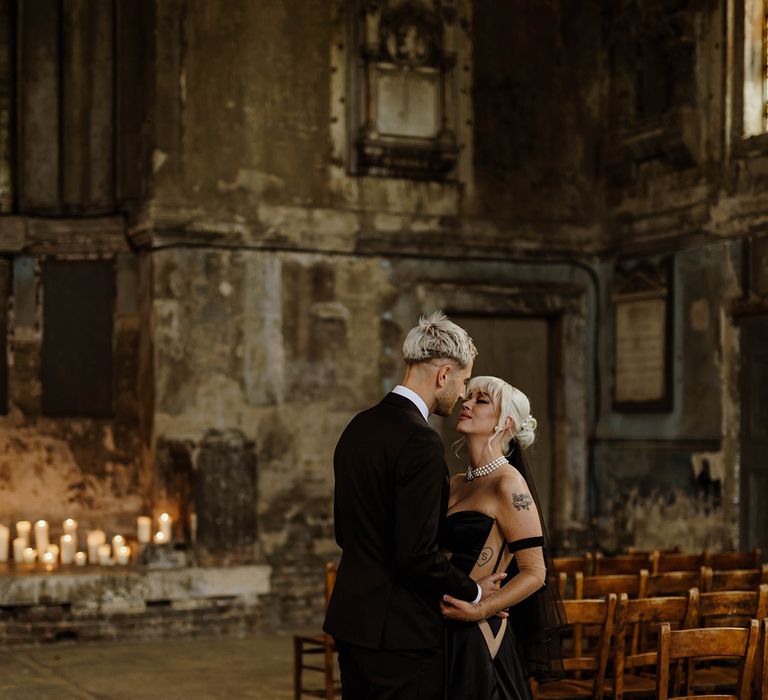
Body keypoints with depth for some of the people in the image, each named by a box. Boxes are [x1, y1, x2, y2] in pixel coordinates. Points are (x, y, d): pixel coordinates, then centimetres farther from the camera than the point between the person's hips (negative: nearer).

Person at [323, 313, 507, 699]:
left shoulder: (358, 427, 8)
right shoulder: (420, 442, -19)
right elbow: (417, 554, -22)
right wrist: (473, 591, -6)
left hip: (350, 617, 9)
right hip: (399, 629, -9)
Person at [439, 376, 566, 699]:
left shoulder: (508, 483, -11)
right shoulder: (456, 484, 11)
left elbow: (534, 573, -13)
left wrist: (480, 610, -22)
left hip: (480, 636, -7)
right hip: (448, 636, 7)